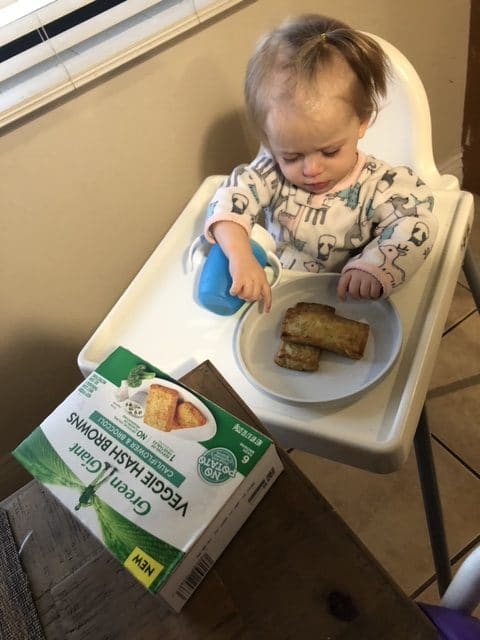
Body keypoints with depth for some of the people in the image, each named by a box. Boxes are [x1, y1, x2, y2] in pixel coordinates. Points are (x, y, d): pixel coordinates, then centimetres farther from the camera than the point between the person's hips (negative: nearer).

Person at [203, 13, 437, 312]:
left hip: (345, 307, -1)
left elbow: (415, 226, -19)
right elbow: (232, 196, -14)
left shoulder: (378, 185, -12)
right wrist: (241, 257, -32)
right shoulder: (271, 172, -6)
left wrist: (374, 266, -37)